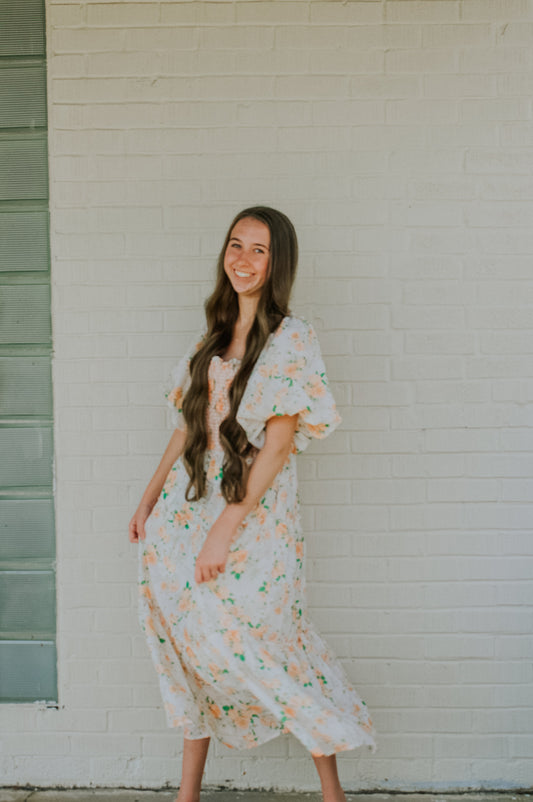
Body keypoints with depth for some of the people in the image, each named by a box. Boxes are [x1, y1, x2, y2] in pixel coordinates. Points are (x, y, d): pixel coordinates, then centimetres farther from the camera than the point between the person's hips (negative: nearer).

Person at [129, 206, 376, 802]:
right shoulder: (214, 335, 11)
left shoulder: (292, 339, -9)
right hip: (185, 510, 6)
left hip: (252, 519, -6)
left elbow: (279, 442, -15)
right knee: (192, 646, 11)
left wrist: (226, 528, -18)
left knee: (261, 647, 0)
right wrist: (150, 497, 12)